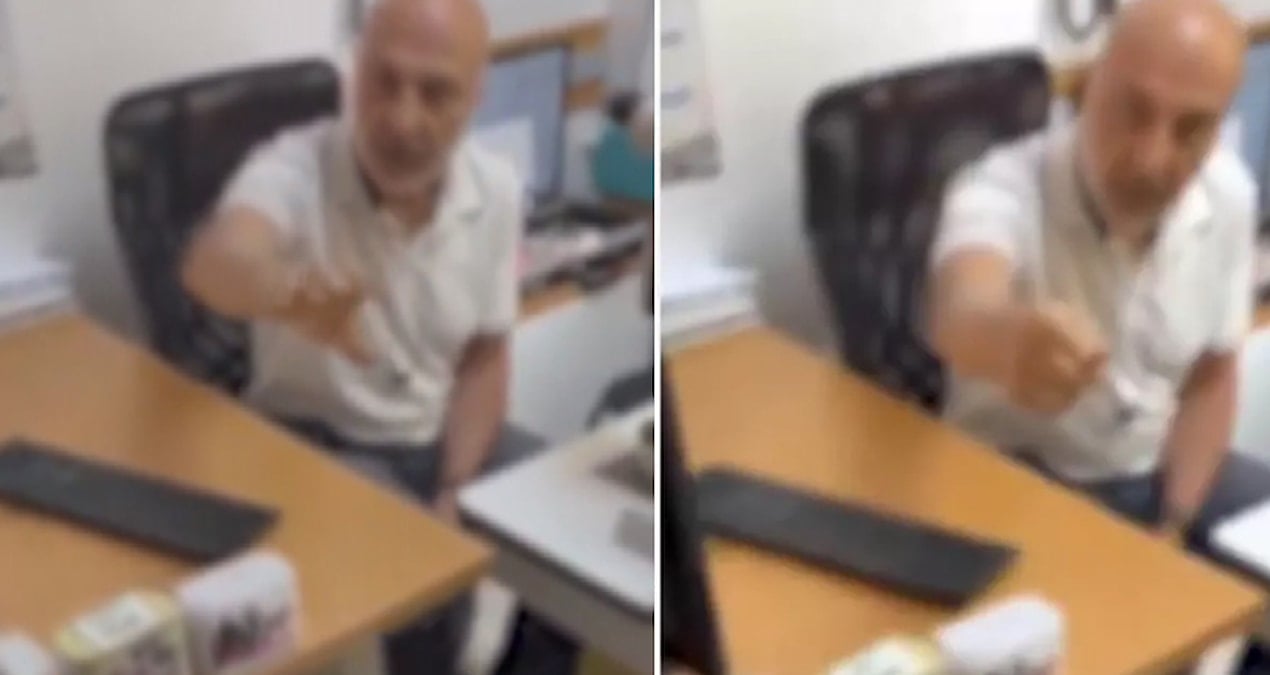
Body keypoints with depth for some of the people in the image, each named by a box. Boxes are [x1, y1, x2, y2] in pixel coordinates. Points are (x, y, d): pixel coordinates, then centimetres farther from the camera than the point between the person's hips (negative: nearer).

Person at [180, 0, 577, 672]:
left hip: (442, 437, 5)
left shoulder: (497, 189, -9)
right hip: (316, 443, -5)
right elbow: (216, 260, -48)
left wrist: (454, 493, -11)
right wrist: (290, 298, -71)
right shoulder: (296, 167, -24)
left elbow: (484, 358, 2)